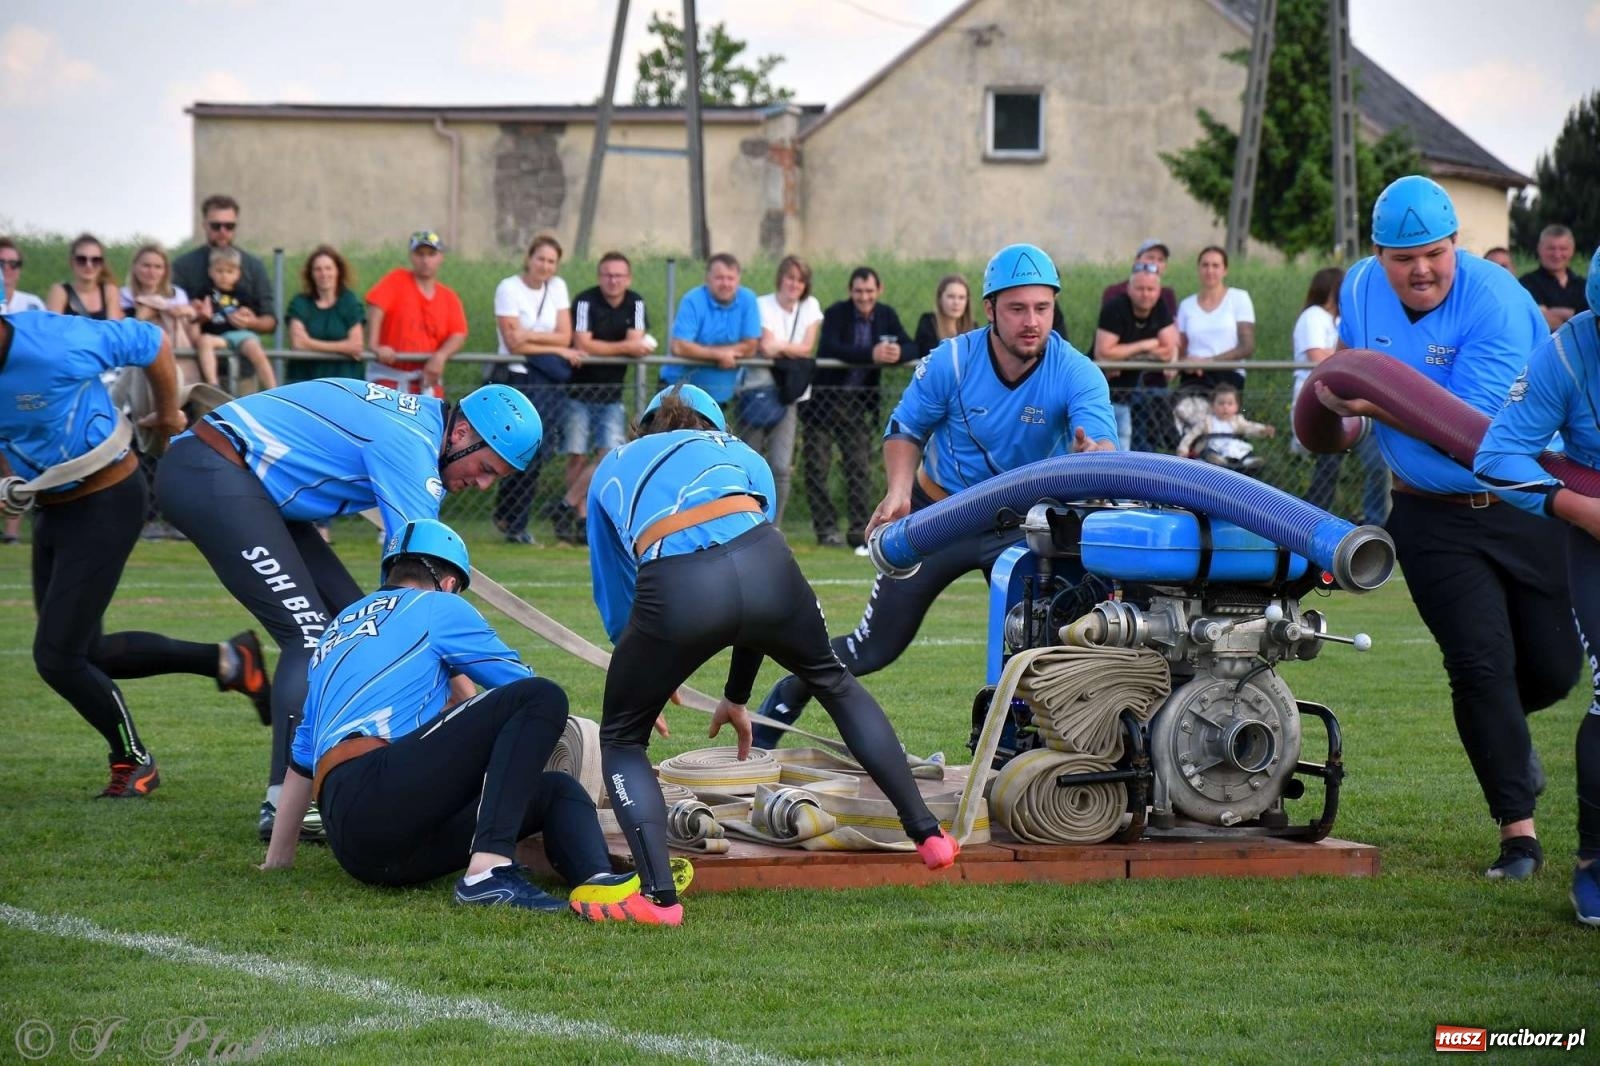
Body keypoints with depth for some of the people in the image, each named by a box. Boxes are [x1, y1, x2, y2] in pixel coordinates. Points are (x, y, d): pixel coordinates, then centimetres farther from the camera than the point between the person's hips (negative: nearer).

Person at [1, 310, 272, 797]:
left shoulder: (53, 344, -29)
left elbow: (151, 342, -14)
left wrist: (167, 416, 3)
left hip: (105, 502, -7)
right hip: (51, 508, 7)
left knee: (57, 656, -6)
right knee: (84, 653, 12)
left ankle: (133, 761, 19)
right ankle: (225, 661, 28)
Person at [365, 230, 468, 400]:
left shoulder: (449, 297, 9)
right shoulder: (397, 280, 0)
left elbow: (459, 335, -1)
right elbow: (376, 306, -16)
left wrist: (440, 357, -21)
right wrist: (375, 345, -30)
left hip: (427, 377, 3)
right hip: (389, 376, -3)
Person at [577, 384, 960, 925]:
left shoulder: (614, 466, 35)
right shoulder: (740, 453, 37)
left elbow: (614, 602, 36)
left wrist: (643, 678, 52)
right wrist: (737, 696, 49)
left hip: (674, 590, -2)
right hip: (764, 565, 2)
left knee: (622, 738, 20)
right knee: (834, 681, 32)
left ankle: (658, 896, 2)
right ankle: (927, 833, 34)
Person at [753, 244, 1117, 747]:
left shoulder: (1077, 374, -22)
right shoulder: (952, 362, -18)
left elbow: (1104, 448, -37)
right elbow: (904, 430, -3)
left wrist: (1092, 456, -61)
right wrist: (899, 491, -21)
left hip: (1023, 523, 0)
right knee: (875, 646, 5)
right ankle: (781, 706, 25)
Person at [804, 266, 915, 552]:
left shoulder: (886, 315, 4)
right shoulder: (836, 314, -11)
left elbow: (912, 347, -3)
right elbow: (831, 349, -28)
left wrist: (898, 352, -28)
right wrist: (871, 354, -40)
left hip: (858, 401, 4)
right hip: (824, 399, -3)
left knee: (860, 468, 2)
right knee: (817, 467, -2)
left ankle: (860, 532, 5)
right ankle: (826, 528, 7)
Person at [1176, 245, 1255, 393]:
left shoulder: (1239, 298, 8)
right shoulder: (1187, 305, 16)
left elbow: (1247, 347, -1)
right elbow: (1179, 351, 14)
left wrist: (1208, 360, -13)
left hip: (1228, 376, -1)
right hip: (1194, 378, 1)